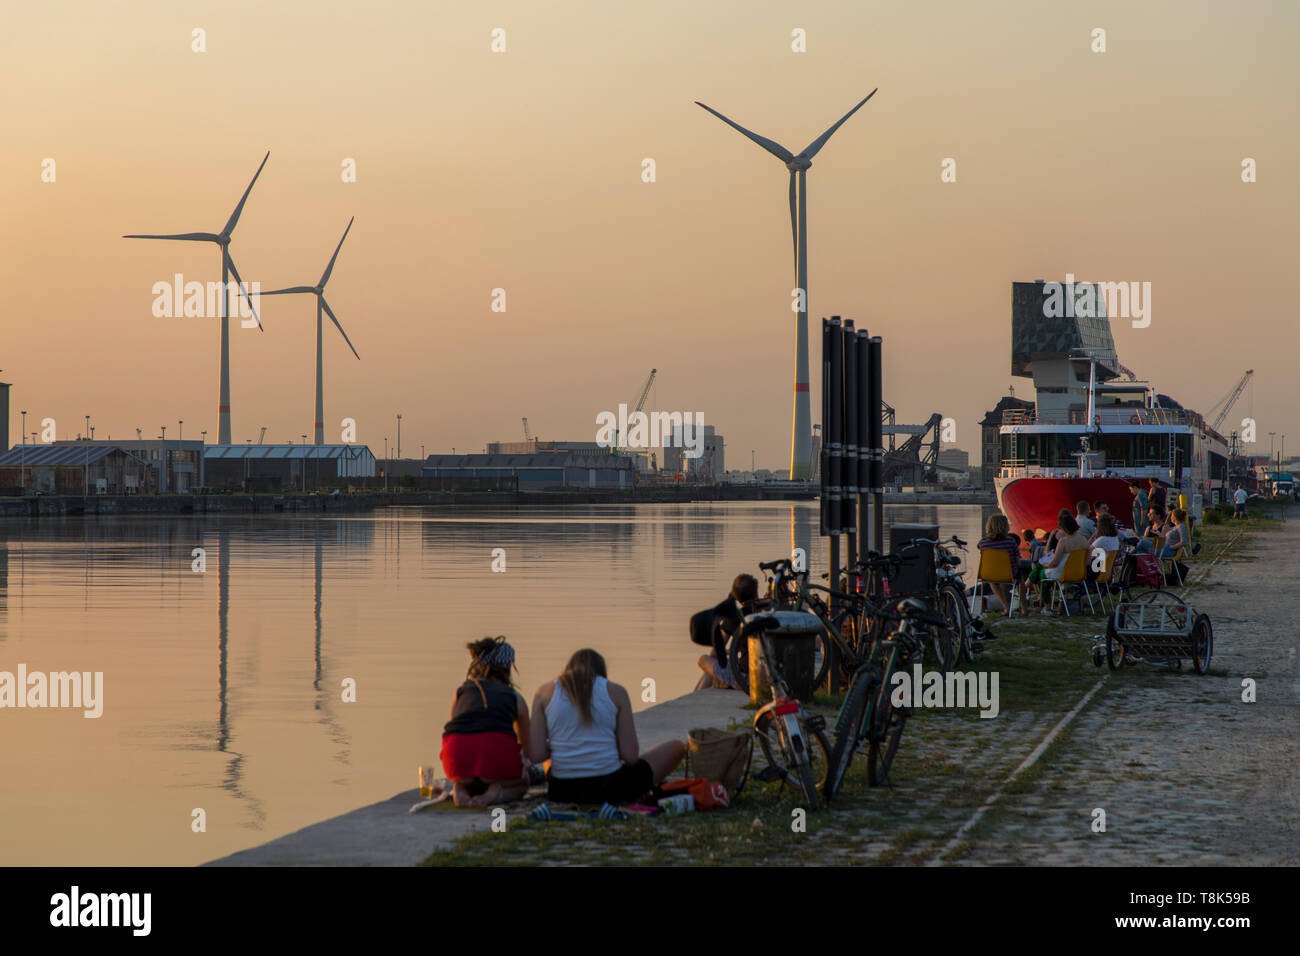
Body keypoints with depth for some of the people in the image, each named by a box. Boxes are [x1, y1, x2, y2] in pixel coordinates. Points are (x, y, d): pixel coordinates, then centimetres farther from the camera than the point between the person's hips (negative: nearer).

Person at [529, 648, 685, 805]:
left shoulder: (544, 692, 6)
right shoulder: (615, 691, 2)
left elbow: (536, 755, -2)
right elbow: (630, 756, -3)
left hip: (562, 792, 4)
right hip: (609, 787, -3)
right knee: (677, 747, 17)